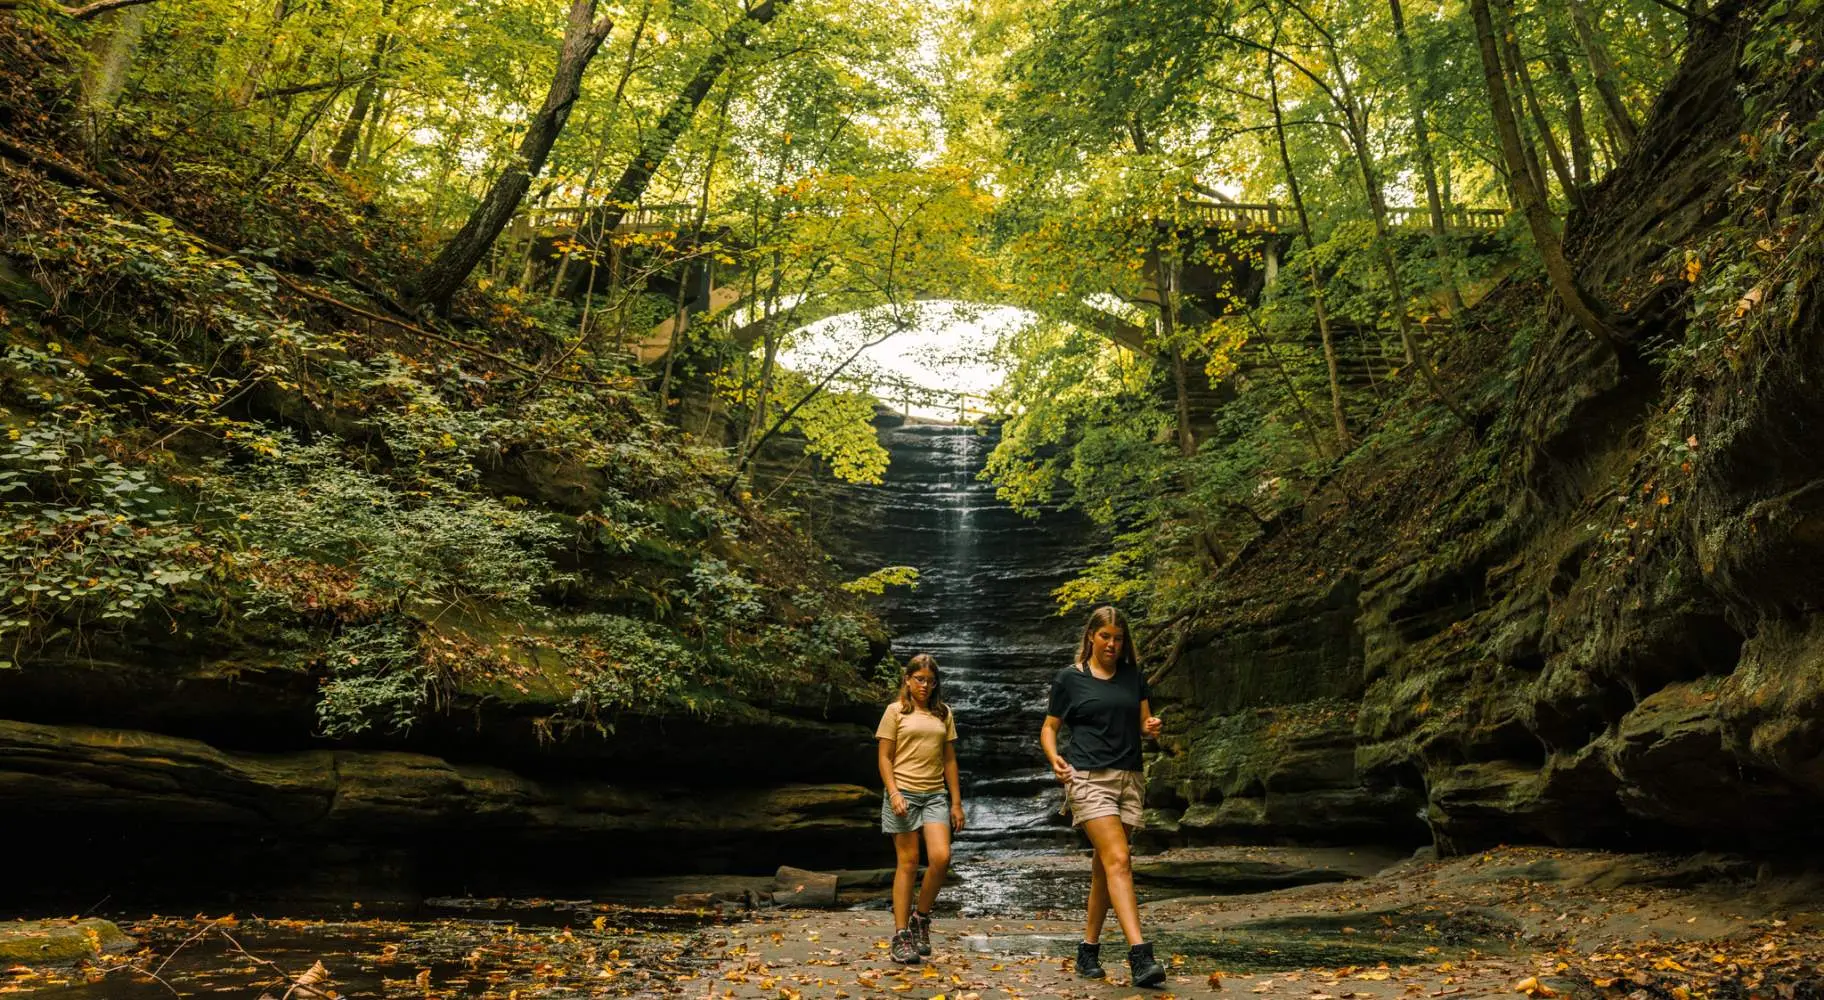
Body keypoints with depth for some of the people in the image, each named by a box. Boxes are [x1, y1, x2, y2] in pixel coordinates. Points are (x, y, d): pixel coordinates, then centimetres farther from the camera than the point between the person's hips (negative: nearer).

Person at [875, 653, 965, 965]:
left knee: (941, 858, -11)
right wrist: (894, 793, -12)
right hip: (904, 792, -3)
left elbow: (949, 760, 14)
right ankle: (901, 937, 6)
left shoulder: (944, 714, 13)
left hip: (936, 794, 3)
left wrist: (956, 802, 10)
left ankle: (920, 918, 12)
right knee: (908, 863, -3)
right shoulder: (896, 711, 3)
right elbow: (885, 757, 0)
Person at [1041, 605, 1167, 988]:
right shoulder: (1069, 678, 2)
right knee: (1118, 860, -18)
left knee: (1104, 868, 8)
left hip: (1129, 778, 4)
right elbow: (1049, 728, 6)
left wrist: (1152, 727, -9)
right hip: (1088, 778, -4)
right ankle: (1140, 955, -22)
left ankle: (1088, 949, 20)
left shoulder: (1134, 676, 11)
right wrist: (1054, 757, -13)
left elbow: (1143, 724, 14)